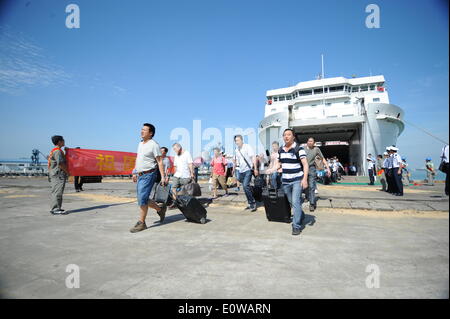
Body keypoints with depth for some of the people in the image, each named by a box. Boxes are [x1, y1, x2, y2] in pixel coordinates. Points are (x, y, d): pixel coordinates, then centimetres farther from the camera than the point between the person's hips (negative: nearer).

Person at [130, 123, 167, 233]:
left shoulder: (154, 145, -11)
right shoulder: (140, 144, 15)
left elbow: (160, 162, -13)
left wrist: (163, 176, -17)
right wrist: (135, 173, 24)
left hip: (148, 175, -9)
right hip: (140, 175, 9)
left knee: (142, 199, -8)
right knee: (142, 199, 12)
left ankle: (141, 223, 4)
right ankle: (160, 209, 30)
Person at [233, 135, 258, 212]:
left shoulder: (247, 147, -7)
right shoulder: (236, 150, 12)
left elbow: (253, 157, -11)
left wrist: (255, 168, -16)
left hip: (248, 169, -7)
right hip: (241, 171, 7)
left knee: (246, 186, -18)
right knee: (245, 187, 13)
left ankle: (253, 203, -7)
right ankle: (250, 203, 27)